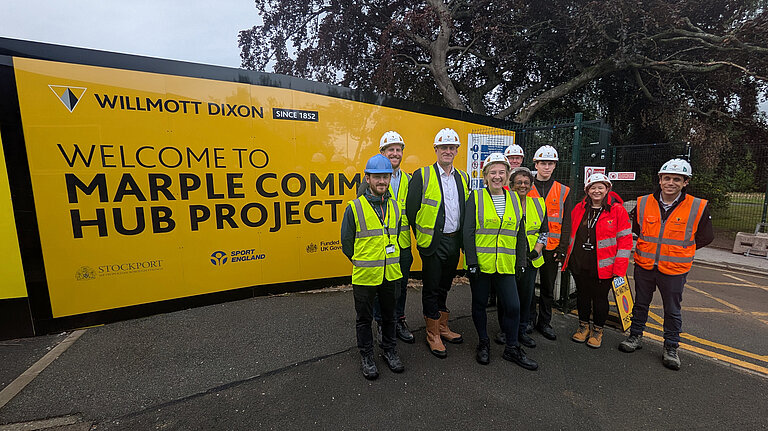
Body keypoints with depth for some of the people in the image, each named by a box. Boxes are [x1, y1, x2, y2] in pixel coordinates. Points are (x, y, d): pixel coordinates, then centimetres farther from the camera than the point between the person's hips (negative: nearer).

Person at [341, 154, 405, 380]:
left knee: (389, 315, 19)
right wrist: (362, 262, 5)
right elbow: (346, 243, -2)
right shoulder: (354, 208, -11)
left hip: (391, 274, 4)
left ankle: (389, 350, 40)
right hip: (364, 275, -3)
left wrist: (390, 259, 13)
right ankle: (367, 356, 33)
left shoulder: (395, 206, 3)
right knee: (364, 318, 13)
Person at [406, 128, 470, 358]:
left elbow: (466, 210, 17)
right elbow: (411, 208, -6)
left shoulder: (463, 177, 10)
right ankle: (433, 334, 20)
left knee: (444, 287, 18)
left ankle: (443, 327, 34)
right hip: (433, 243, -5)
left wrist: (462, 238, 12)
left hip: (454, 241, 5)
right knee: (431, 289, 5)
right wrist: (421, 235, -1)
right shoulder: (422, 175, -7)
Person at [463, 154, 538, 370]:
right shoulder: (475, 197, -4)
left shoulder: (514, 199, 8)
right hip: (480, 263, -3)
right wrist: (471, 262, -13)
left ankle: (512, 348, 25)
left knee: (513, 306, 4)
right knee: (479, 304, 11)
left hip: (505, 264, 3)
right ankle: (483, 343, 31)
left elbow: (520, 233, 13)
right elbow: (468, 231, -8)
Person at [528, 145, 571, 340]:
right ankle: (529, 319, 24)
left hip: (551, 247, 1)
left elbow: (566, 223, 5)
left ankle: (544, 323, 25)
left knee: (548, 288, 11)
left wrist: (562, 249, -2)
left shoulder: (563, 191, 6)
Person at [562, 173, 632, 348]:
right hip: (579, 264, 3)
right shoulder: (578, 209, 5)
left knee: (600, 297, 10)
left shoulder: (618, 210, -5)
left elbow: (625, 240, -7)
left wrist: (619, 268, -12)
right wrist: (568, 258, 10)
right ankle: (583, 326, 33)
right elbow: (571, 234, 14)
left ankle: (597, 330, 29)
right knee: (582, 294, 15)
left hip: (602, 266, -3)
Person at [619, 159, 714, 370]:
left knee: (672, 310, 12)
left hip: (674, 270, -1)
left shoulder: (698, 208, -8)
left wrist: (678, 249, 1)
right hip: (644, 266, 2)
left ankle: (671, 348, 29)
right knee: (640, 304, 16)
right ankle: (635, 336, 32)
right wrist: (650, 248, 8)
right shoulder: (643, 203, -5)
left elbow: (705, 237, 4)